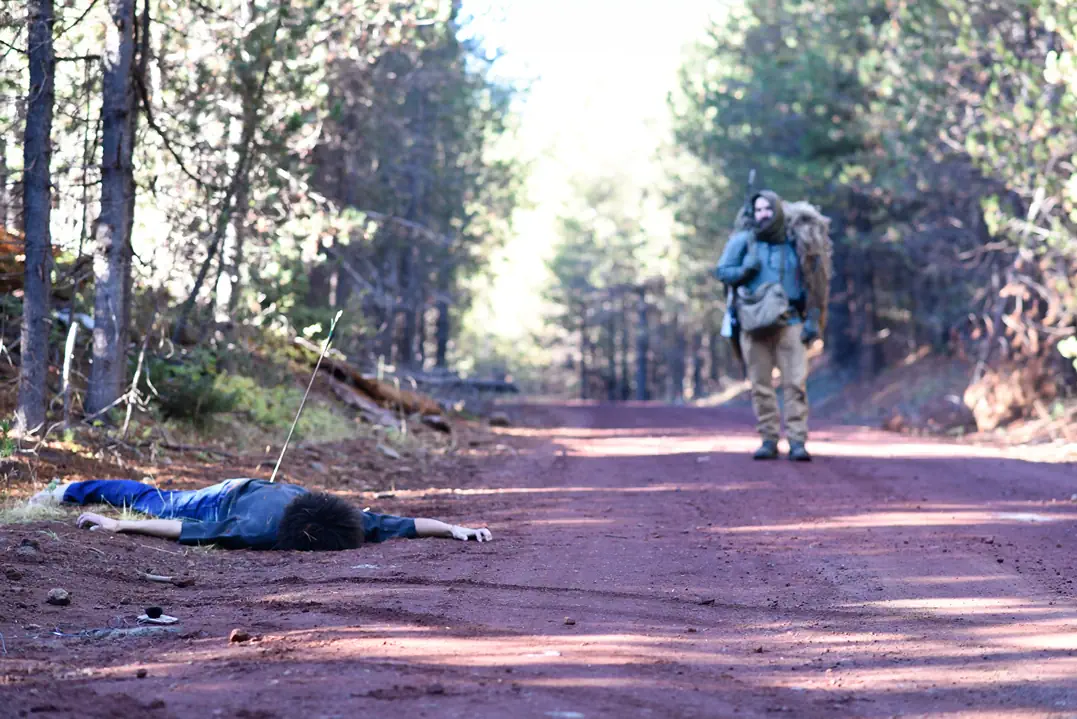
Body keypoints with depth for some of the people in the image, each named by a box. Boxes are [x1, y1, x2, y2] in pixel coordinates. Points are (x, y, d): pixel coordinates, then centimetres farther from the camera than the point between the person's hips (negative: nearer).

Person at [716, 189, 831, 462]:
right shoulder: (744, 240, 4)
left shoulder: (795, 243, 6)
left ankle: (797, 442, -9)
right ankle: (769, 439, 7)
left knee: (796, 383, -9)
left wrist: (813, 320, 2)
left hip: (790, 322, 0)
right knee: (760, 385, 1)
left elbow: (811, 282, 9)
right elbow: (721, 271, 6)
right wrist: (745, 271, -14)